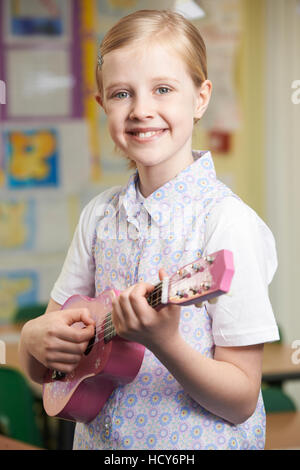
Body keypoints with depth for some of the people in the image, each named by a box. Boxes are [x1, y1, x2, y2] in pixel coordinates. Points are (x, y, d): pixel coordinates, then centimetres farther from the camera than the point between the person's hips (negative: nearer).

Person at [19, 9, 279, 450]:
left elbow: (241, 401, -11)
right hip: (99, 436, 5)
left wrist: (164, 343, -25)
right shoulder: (98, 216, 4)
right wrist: (35, 338, -10)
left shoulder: (226, 222, -11)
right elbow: (39, 369, 10)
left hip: (196, 441, -5)